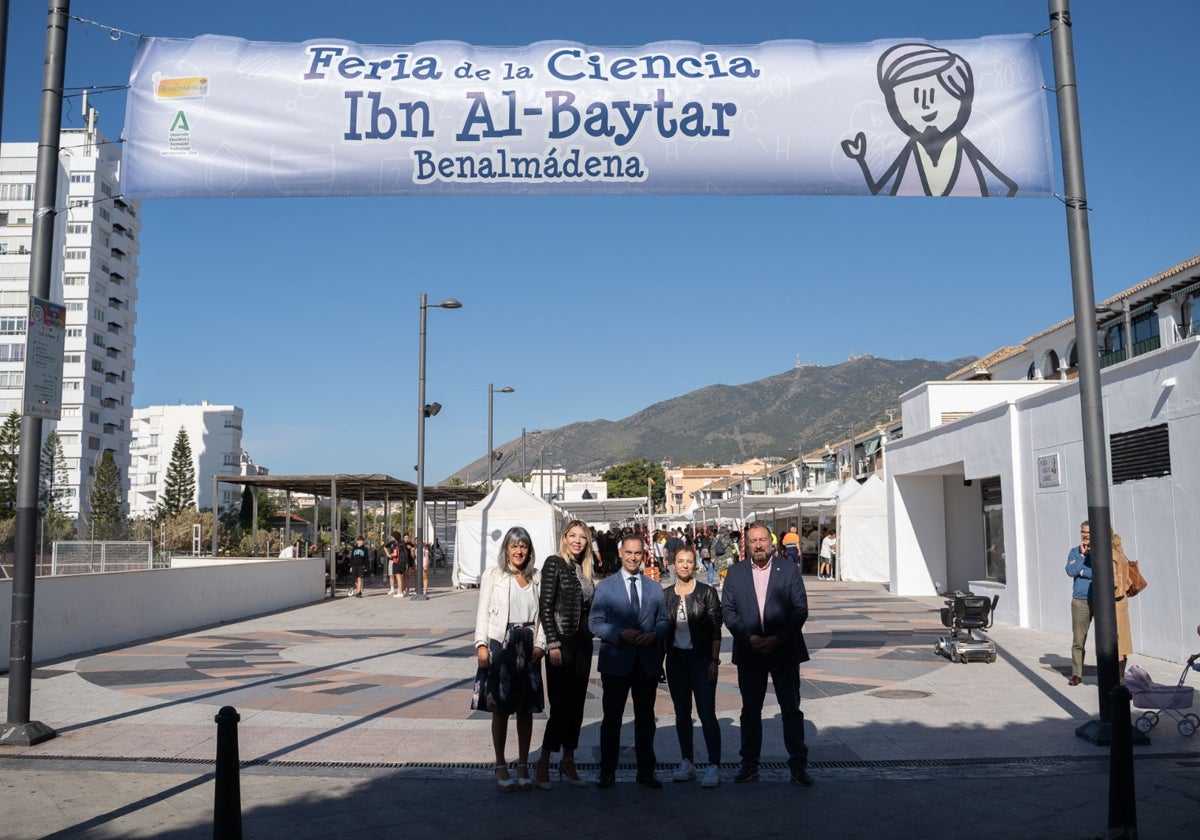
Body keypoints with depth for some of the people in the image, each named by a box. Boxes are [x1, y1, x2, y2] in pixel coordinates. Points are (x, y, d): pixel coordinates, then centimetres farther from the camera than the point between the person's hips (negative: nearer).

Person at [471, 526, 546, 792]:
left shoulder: (536, 578, 7)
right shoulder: (493, 575, 0)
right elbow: (483, 612, -2)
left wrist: (539, 644, -5)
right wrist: (481, 645, -9)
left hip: (528, 647, 2)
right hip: (500, 643, -2)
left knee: (526, 709, 8)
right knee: (500, 708, 5)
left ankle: (523, 765, 19)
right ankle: (501, 767, 16)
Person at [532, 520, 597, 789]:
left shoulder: (586, 568, 12)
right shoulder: (554, 563, -8)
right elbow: (545, 607, -13)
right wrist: (553, 644, -17)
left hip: (583, 643, 7)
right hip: (561, 643, -7)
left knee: (576, 704, 10)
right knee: (561, 705, -4)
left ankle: (568, 762, 20)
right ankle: (543, 763, 10)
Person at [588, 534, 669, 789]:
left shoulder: (655, 588, 11)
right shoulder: (605, 587, 1)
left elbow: (663, 621, 11)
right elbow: (594, 622, -4)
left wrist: (654, 634, -11)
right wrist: (621, 634, -18)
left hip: (648, 662, 3)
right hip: (616, 661, -2)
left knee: (645, 718, 10)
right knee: (612, 718, 5)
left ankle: (646, 771, 21)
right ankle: (607, 773, 15)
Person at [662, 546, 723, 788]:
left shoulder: (707, 592, -2)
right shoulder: (666, 594, 6)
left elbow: (715, 630, -3)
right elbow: (662, 630, 10)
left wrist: (714, 660, -9)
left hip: (701, 658, -3)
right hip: (676, 659, 4)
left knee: (707, 713, -6)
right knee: (682, 712, 10)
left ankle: (714, 766, -2)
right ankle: (687, 763, 20)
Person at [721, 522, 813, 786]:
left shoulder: (789, 570, 0)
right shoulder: (735, 572, 5)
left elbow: (800, 610, -4)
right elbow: (727, 610, 1)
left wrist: (778, 638, -14)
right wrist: (748, 637, -13)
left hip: (784, 651, -1)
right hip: (749, 653, 2)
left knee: (791, 709, 4)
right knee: (750, 710, 10)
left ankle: (798, 765, 14)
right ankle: (749, 764, 21)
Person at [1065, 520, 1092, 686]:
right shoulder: (1074, 552, 10)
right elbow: (1070, 571, -5)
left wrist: (1081, 572, -6)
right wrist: (1082, 554, -5)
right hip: (1080, 601, 2)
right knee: (1078, 640, 2)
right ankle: (1076, 674, 9)